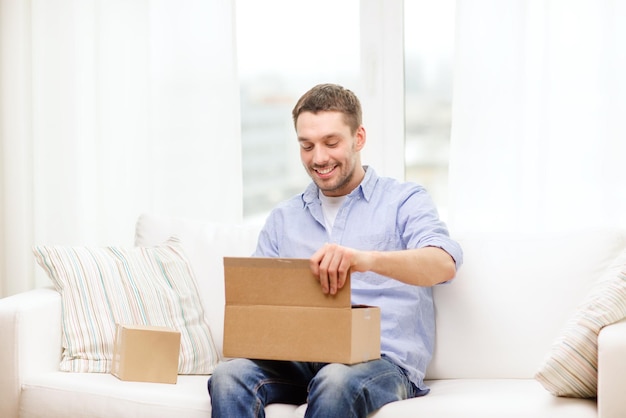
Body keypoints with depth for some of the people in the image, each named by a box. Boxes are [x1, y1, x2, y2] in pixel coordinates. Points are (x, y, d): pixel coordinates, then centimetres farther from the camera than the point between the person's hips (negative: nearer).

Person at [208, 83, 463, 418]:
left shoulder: (403, 200, 9)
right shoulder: (282, 219, 23)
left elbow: (444, 263, -12)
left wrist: (367, 259, -32)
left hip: (382, 361, -4)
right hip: (299, 360, 4)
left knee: (336, 381, -39)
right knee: (229, 375, -28)